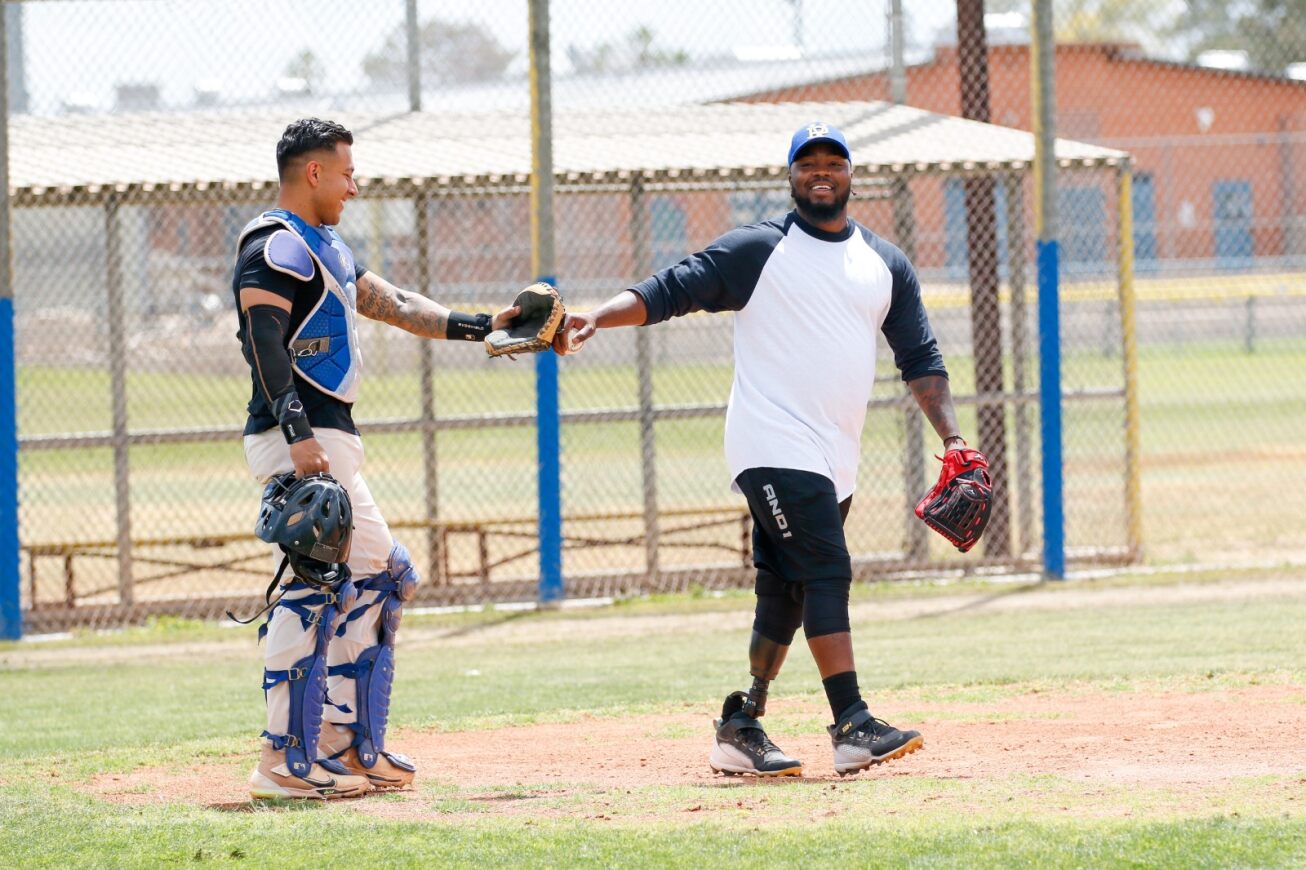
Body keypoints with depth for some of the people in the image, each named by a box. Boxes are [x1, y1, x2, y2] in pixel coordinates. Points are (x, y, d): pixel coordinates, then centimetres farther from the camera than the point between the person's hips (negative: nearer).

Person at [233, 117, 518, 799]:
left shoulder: (326, 249, 23)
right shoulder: (276, 245, -10)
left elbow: (397, 307, 28)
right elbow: (265, 339, -21)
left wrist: (482, 327, 25)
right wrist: (296, 432, -30)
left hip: (331, 439, 11)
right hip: (298, 442, -11)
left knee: (377, 579, 13)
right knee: (314, 587, -15)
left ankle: (347, 746, 16)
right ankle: (287, 760, -17)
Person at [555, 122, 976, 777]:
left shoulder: (885, 265, 15)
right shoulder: (757, 250, 0)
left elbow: (920, 360, 16)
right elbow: (670, 291, -5)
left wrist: (951, 438, 5)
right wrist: (597, 317, -21)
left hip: (836, 461, 6)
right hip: (774, 449, -6)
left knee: (787, 596, 7)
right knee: (827, 571, -17)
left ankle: (740, 730, 14)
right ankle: (852, 727, -22)